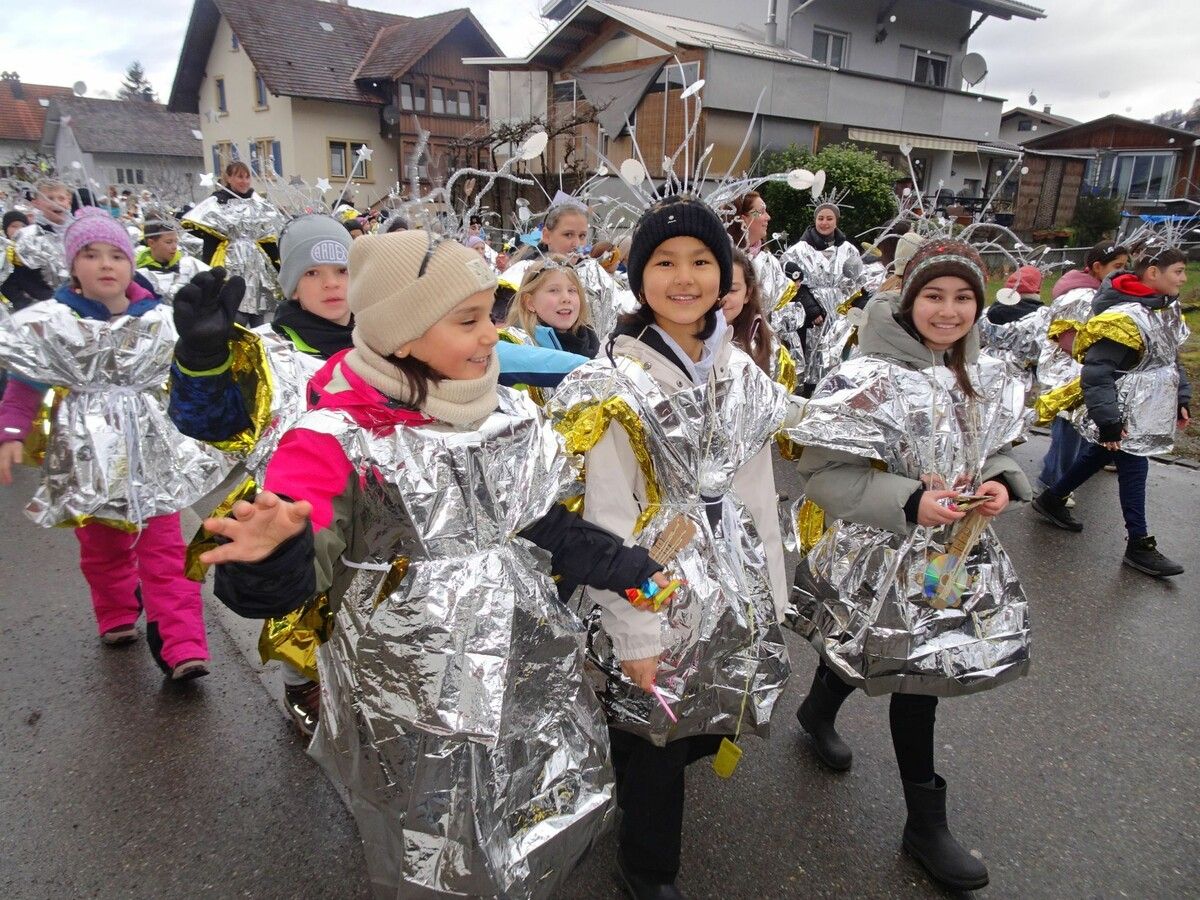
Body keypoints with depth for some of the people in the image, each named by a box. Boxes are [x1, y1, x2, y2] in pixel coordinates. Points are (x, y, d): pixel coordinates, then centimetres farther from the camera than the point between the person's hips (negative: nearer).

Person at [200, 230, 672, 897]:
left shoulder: (511, 414, 0)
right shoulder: (339, 440, -17)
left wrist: (628, 571, 0)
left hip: (534, 684, 6)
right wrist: (269, 556, -43)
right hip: (415, 714, -5)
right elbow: (289, 580, -21)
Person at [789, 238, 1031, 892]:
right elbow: (823, 472, -21)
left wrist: (1000, 482, -7)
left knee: (861, 652, 20)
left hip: (959, 555, 7)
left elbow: (994, 451, 16)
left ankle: (817, 714, 52)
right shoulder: (872, 378, -20)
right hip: (886, 558, -7)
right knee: (916, 682, 7)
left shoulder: (986, 379, 3)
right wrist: (911, 502, -30)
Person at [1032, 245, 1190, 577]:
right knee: (1133, 470, -3)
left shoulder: (1167, 310, 8)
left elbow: (1171, 360, 20)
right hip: (1122, 417, -9)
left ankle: (1051, 501, 36)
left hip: (1144, 411, 9)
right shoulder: (1125, 317, -24)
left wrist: (1181, 399, 16)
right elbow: (1096, 373, -27)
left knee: (1096, 457, 19)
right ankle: (1139, 545, 8)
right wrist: (1108, 421, -27)